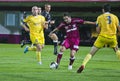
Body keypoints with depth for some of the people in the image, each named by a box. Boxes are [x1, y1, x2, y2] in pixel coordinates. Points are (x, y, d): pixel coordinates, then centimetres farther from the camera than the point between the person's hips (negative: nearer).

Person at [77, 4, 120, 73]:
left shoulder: (100, 17, 3)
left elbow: (98, 30, 1)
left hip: (102, 37, -1)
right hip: (112, 38, 2)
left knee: (91, 53, 0)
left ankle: (83, 65, -19)